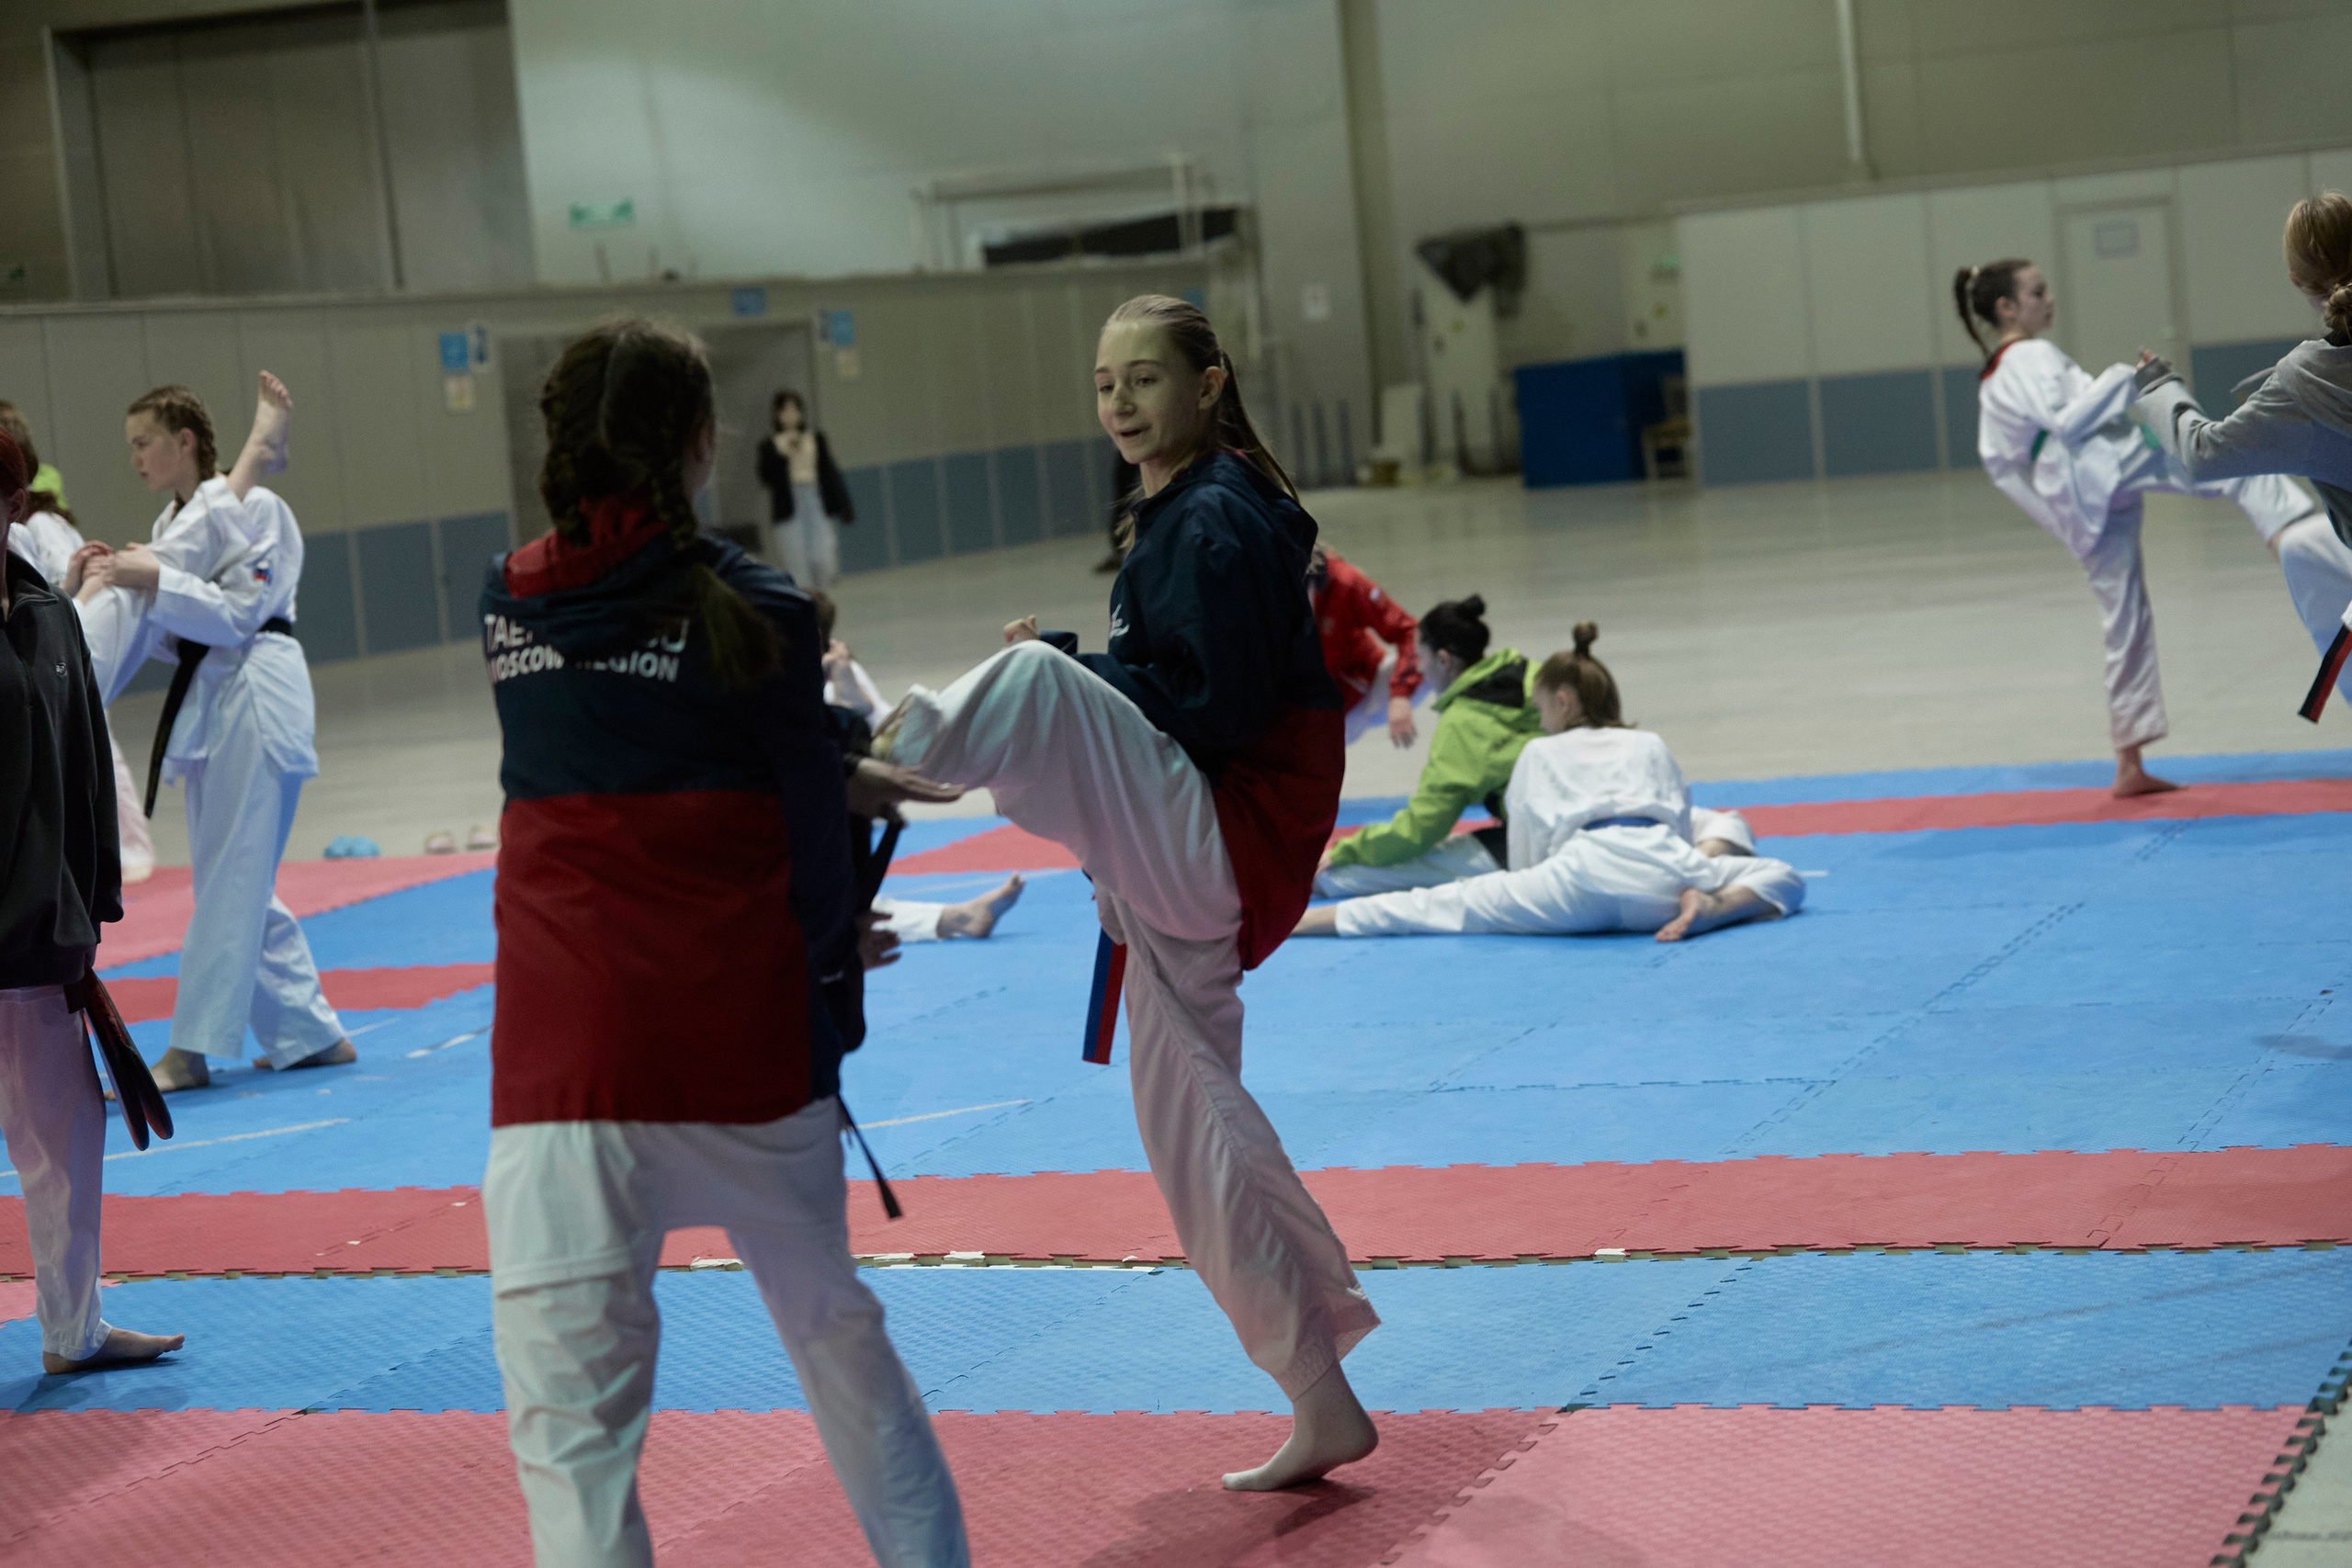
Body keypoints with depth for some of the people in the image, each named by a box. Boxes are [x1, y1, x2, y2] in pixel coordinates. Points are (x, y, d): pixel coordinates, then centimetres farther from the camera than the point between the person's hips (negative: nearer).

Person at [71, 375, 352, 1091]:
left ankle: (192, 1050, -7)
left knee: (232, 878, -7)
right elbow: (163, 631, 16)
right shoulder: (176, 521, 16)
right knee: (234, 879, 11)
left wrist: (155, 581, -22)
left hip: (255, 696, -9)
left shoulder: (255, 508, -9)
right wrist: (96, 584, 2)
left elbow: (238, 615, -16)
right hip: (208, 701, 9)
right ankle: (310, 1033, 20)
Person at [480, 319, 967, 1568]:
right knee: (831, 1323, 22)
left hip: (562, 1052, 0)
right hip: (741, 1037, 0)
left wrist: (841, 774, 25)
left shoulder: (509, 606, 5)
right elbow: (810, 835, 1)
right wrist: (831, 955, 19)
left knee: (567, 1400, 1)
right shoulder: (755, 611, -5)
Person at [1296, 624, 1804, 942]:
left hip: (1578, 873, -1)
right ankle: (1714, 907, -16)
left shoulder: (1540, 753, 24)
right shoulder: (1652, 746, 30)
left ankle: (1292, 921, -7)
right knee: (1784, 879, 21)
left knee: (1436, 906, 3)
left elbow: (1523, 859, 24)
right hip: (1659, 870, 1)